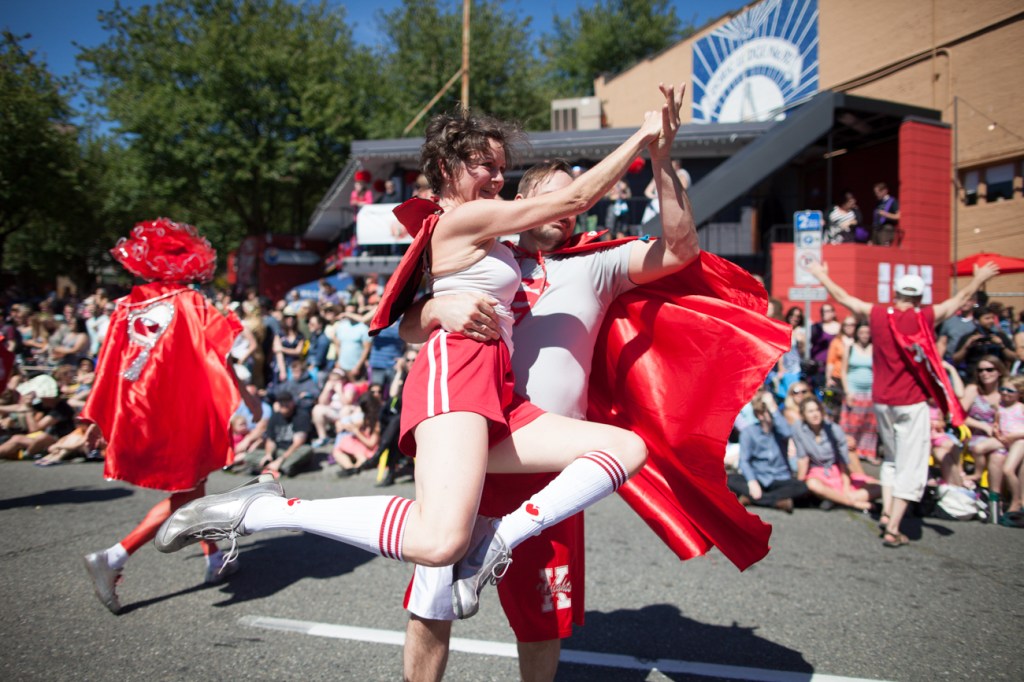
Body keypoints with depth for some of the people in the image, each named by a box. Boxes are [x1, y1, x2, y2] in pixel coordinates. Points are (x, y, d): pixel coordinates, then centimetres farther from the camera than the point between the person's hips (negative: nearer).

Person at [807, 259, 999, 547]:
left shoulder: (876, 314, -2)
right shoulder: (925, 317, -8)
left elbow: (841, 296, 11)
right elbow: (961, 298, 7)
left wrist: (821, 275, 25)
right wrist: (980, 278, 25)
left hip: (881, 401, 4)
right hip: (911, 403, -4)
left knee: (892, 458, 22)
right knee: (910, 466, 1)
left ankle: (887, 510, 11)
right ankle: (893, 528, -2)